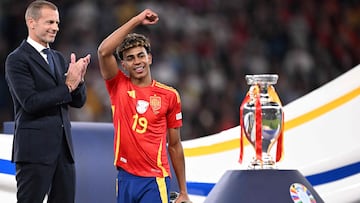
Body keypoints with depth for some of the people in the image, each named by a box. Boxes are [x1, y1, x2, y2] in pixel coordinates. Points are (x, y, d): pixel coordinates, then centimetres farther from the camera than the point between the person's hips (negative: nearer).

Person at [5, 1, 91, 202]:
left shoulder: (58, 58, 17)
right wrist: (67, 86, -15)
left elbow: (78, 101, 15)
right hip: (34, 149, -7)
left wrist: (78, 79, -6)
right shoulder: (17, 60, -6)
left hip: (63, 148, 7)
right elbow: (30, 102, -17)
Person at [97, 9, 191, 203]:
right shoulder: (118, 87, 4)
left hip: (155, 180, -2)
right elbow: (103, 51, -13)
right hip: (125, 178, 2)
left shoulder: (169, 95, 4)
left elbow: (174, 145, 9)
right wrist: (136, 21, -13)